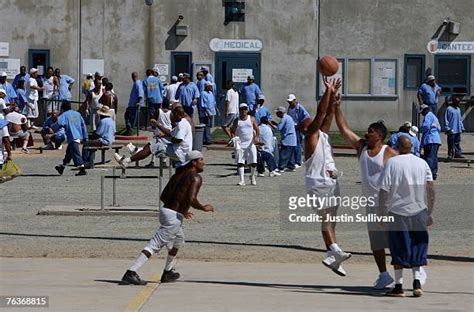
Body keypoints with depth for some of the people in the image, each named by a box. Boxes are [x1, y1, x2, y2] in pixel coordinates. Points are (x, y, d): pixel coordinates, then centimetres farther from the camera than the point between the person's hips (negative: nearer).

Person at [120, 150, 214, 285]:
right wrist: (204, 208, -6)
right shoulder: (196, 178, -9)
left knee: (179, 239, 32)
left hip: (165, 210, 10)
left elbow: (163, 197, 20)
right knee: (155, 245, -12)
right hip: (174, 217, -10)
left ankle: (168, 272, 38)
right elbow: (191, 199, -24)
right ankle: (131, 273, -20)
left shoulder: (178, 174, 17)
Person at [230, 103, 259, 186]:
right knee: (240, 162, -7)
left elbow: (257, 130, 6)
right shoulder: (237, 121, 7)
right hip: (240, 144, 0)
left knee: (253, 162, -4)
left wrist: (256, 137, -12)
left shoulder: (251, 119, 6)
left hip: (250, 144, 0)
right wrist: (233, 137, -10)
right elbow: (232, 131, 10)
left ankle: (252, 176, 21)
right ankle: (242, 180, -6)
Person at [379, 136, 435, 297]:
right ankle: (417, 281, -3)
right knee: (417, 248, 11)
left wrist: (381, 213, 0)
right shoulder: (422, 163, 4)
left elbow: (384, 190, -8)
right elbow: (431, 189, -2)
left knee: (398, 249, 6)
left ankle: (399, 285, 8)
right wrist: (430, 212, 4)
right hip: (418, 211, 2)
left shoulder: (391, 163, -4)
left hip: (397, 212, -2)